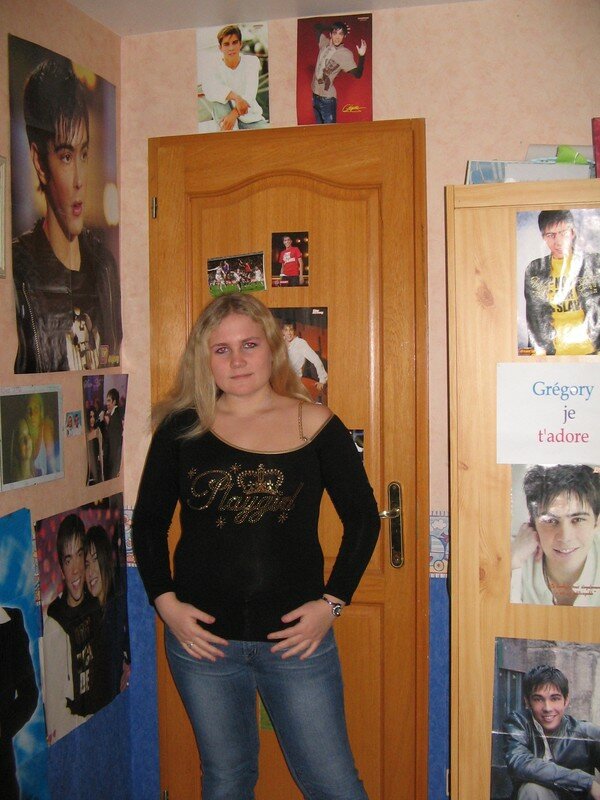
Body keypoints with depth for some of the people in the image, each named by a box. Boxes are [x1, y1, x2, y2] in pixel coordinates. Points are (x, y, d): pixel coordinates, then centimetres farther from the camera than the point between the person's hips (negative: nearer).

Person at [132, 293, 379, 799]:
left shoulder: (316, 426, -3)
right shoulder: (182, 427, 0)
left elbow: (363, 518, 3)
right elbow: (148, 521, 6)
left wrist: (333, 602, -5)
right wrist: (164, 601, -5)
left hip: (296, 636, -1)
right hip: (200, 637, 1)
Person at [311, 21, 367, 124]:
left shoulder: (346, 54, -13)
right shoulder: (325, 43, 4)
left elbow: (357, 74, -21)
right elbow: (317, 27, 20)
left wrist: (361, 56, -35)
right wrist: (331, 29, 6)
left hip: (327, 98, -6)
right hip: (315, 95, 7)